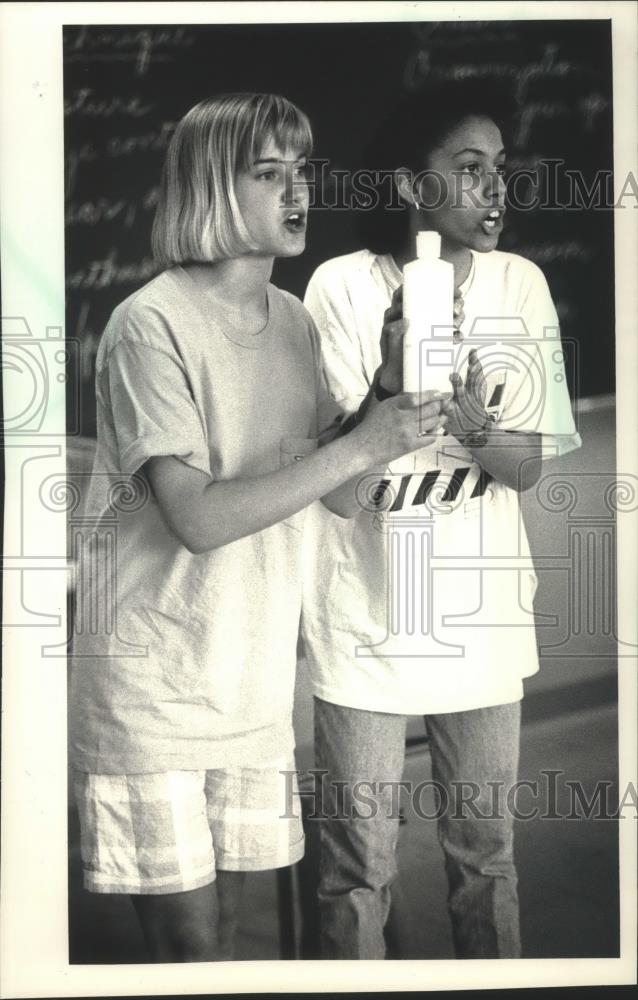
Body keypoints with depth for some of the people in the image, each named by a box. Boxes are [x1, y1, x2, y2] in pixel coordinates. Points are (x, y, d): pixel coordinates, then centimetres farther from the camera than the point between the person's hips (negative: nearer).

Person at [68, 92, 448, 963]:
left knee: (226, 920, 15)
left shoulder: (295, 320, 6)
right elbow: (198, 518, -23)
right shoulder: (153, 324, -16)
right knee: (187, 939, 3)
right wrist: (362, 446, -23)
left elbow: (316, 479, 10)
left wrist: (396, 397, -5)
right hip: (154, 683, -6)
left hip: (254, 677, 6)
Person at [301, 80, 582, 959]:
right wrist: (394, 382, -32)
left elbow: (529, 466, -2)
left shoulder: (519, 283, -3)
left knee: (486, 851, 18)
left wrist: (475, 428, -24)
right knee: (359, 869, 10)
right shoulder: (343, 287, -13)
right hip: (366, 624, -3)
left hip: (483, 621, 3)